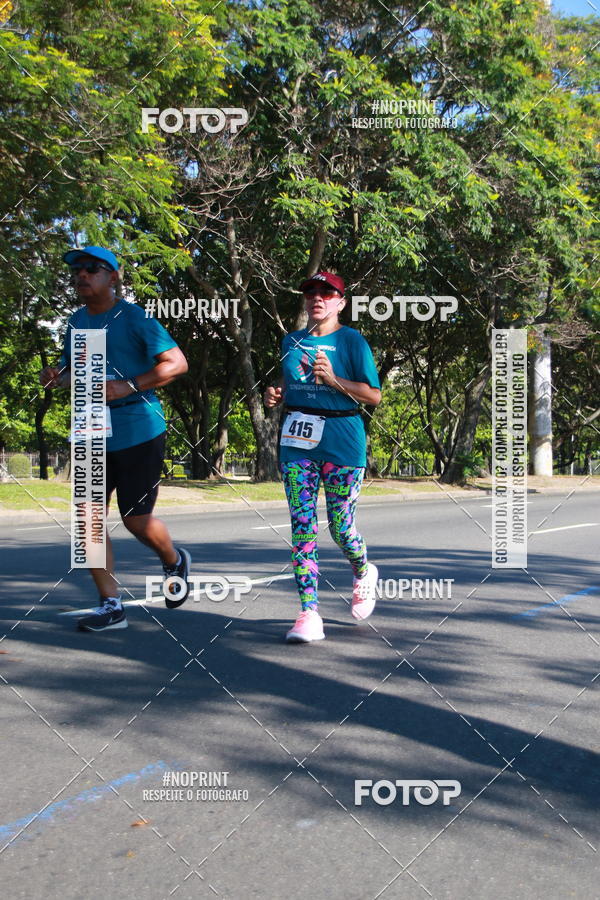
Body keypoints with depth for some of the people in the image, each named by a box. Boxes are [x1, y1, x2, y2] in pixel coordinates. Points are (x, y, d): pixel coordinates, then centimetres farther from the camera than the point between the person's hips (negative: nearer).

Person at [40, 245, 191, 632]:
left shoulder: (134, 317, -7)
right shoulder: (77, 321, 13)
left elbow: (177, 363, -12)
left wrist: (128, 387, -21)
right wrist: (56, 376, 1)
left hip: (138, 430, -6)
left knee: (136, 519, 0)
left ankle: (174, 563, 33)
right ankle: (111, 605, 10)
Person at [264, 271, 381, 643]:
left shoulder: (352, 340, -1)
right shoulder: (292, 341, 14)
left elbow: (374, 395, -5)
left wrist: (333, 379, -16)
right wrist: (275, 393, 6)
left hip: (341, 437, -4)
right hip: (297, 438, 4)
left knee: (341, 527, 1)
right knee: (302, 525, -5)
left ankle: (364, 573, 35)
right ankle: (309, 613, -3)